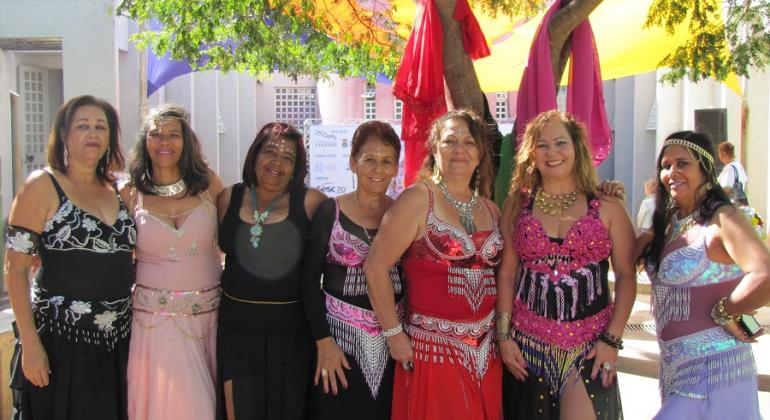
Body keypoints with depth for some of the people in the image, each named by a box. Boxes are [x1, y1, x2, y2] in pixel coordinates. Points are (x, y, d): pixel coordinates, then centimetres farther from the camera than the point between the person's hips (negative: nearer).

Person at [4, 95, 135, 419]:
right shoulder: (43, 186, -6)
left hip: (117, 339, 5)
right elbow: (15, 270, -9)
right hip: (61, 338, -5)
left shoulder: (118, 192, 9)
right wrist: (30, 343, -14)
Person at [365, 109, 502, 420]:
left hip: (485, 350, 6)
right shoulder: (418, 199, -7)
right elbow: (375, 267, -12)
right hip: (432, 348, -5)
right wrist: (393, 333, -12)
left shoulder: (491, 210, 11)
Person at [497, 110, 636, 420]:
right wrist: (503, 335, 1)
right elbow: (506, 274, 6)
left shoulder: (607, 208, 2)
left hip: (589, 347, -1)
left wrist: (612, 339, -6)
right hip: (528, 342, 2)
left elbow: (626, 277, 1)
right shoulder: (517, 205, 6)